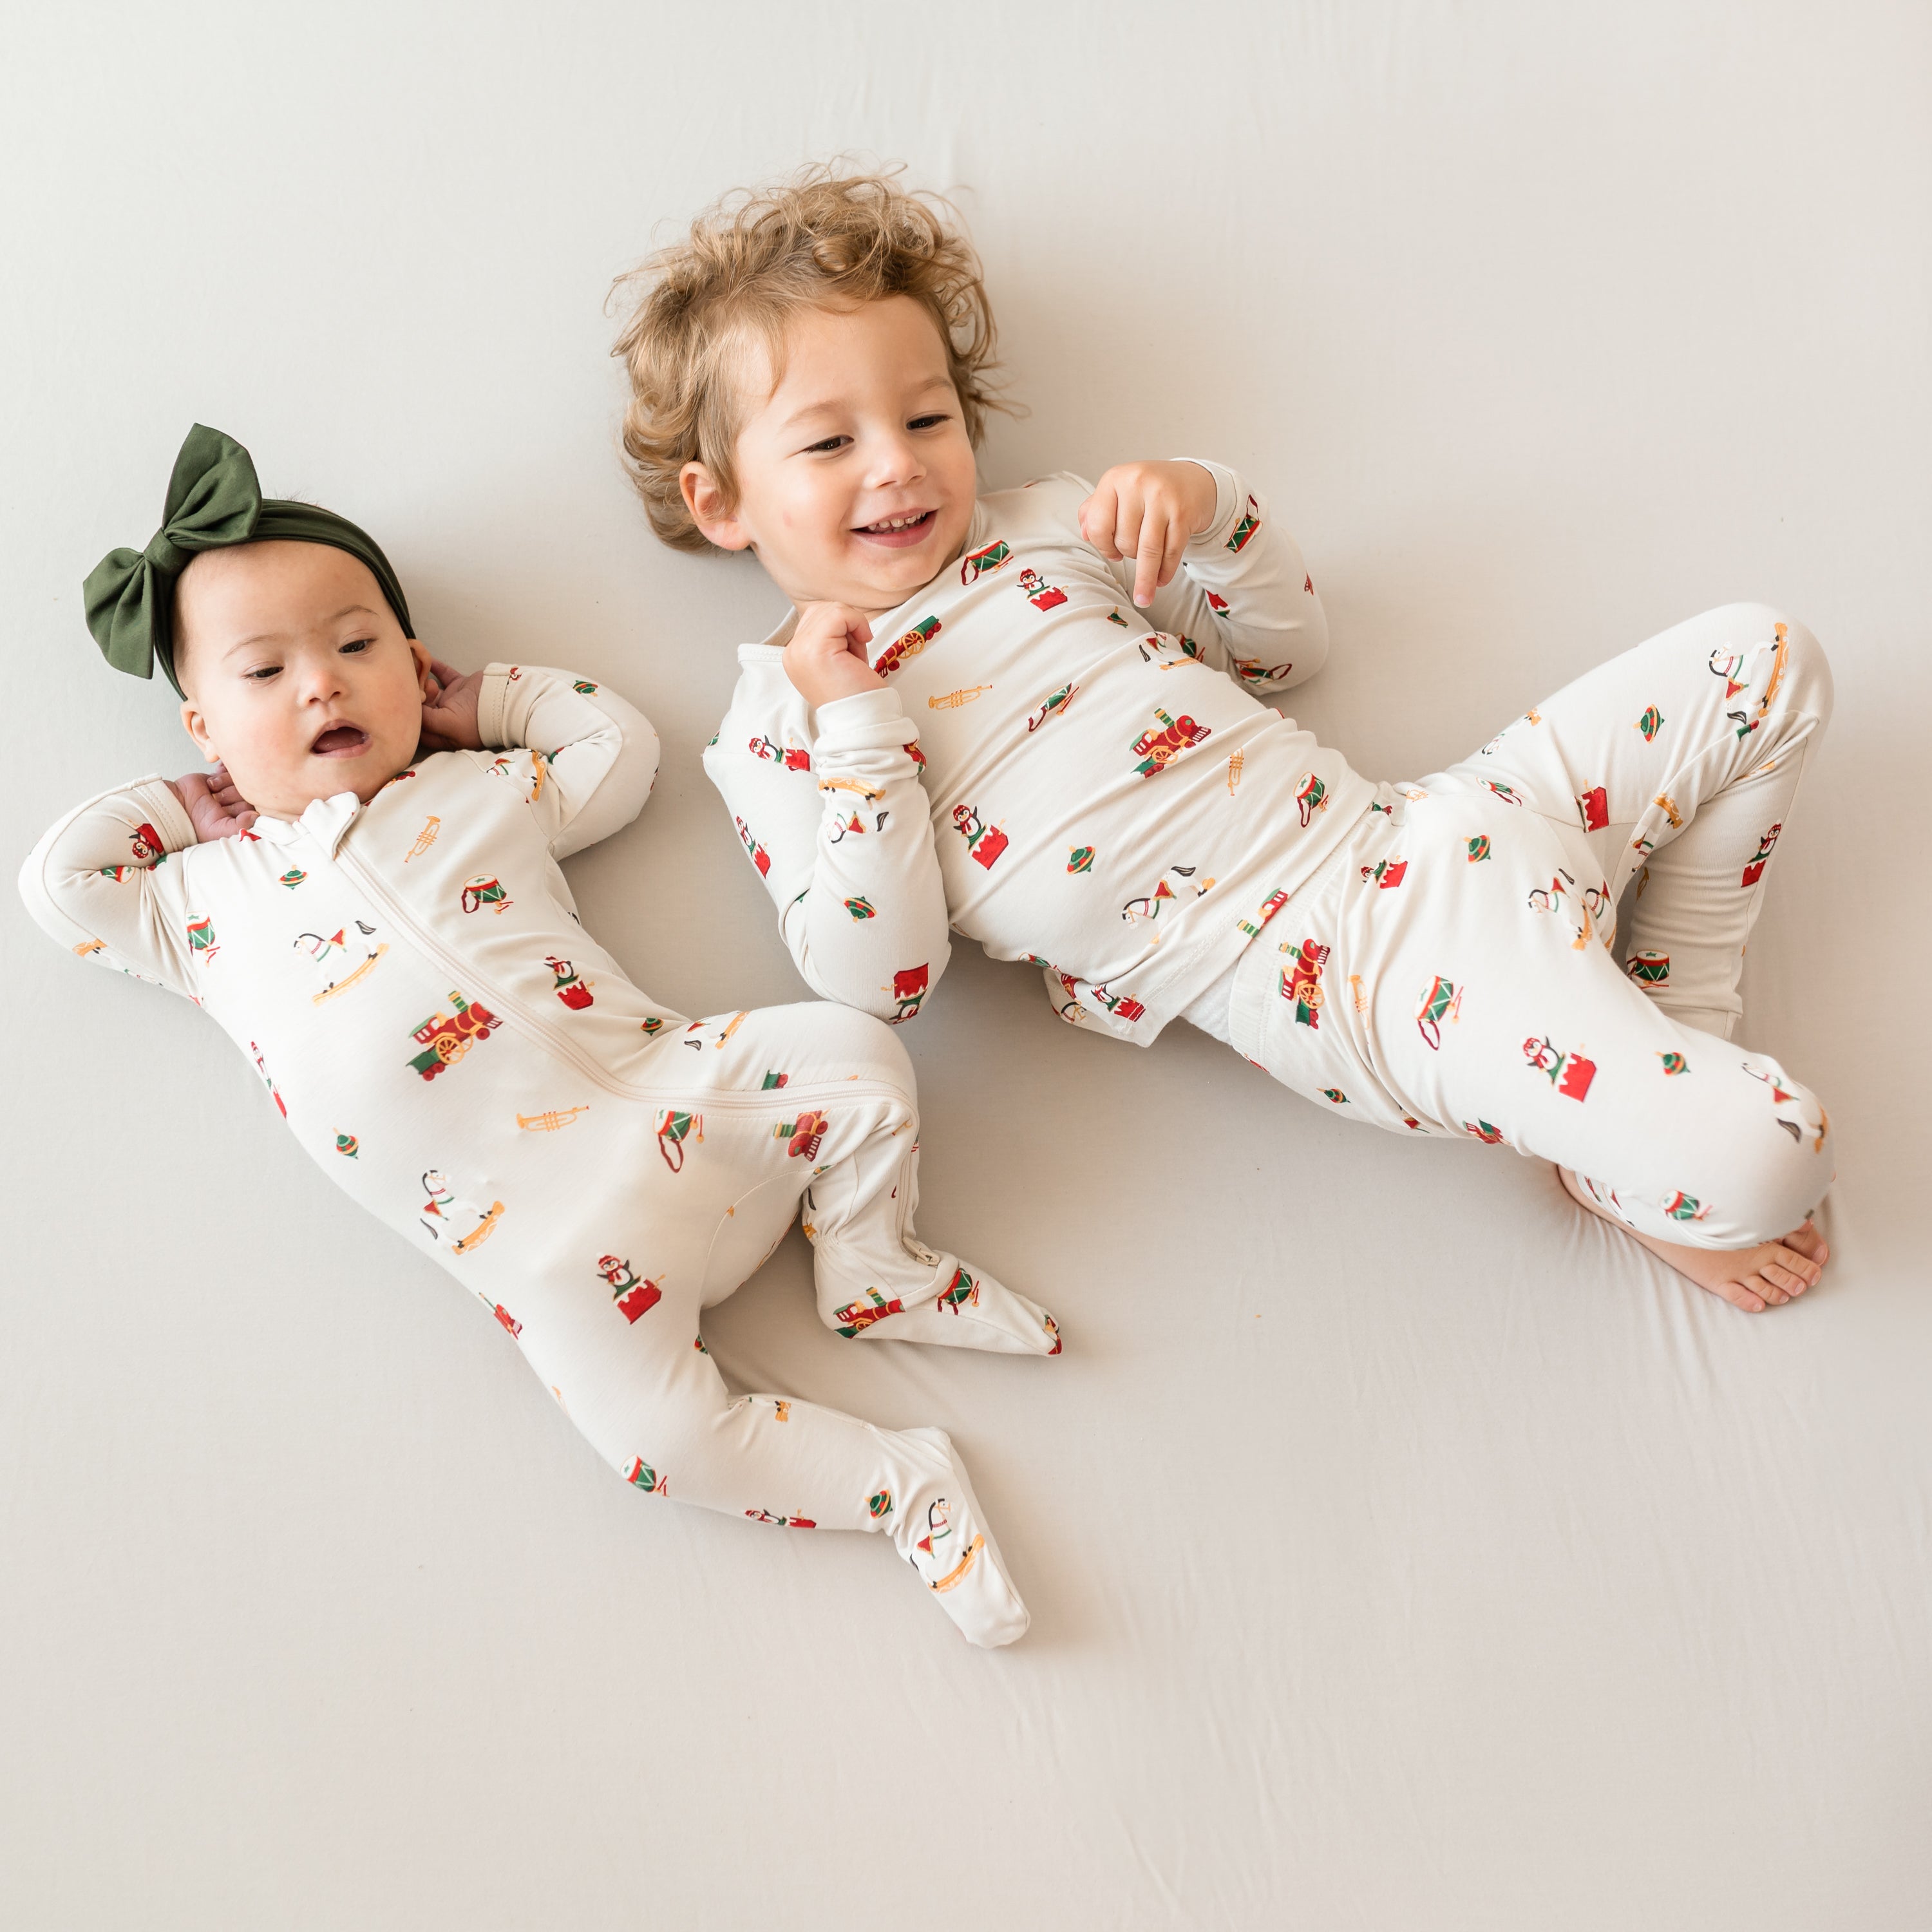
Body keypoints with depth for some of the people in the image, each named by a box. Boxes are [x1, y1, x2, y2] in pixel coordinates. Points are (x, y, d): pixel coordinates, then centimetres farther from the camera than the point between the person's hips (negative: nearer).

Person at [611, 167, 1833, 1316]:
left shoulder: (1042, 528, 15)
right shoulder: (776, 727, 0)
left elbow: (1293, 641, 22)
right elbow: (876, 980, -11)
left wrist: (1204, 505, 2)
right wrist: (856, 723, -17)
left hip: (1428, 834, 7)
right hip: (1345, 973, -7)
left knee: (1765, 659, 7)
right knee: (1764, 1157, -24)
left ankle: (1680, 1011, 18)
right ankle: (1631, 1173, 14)